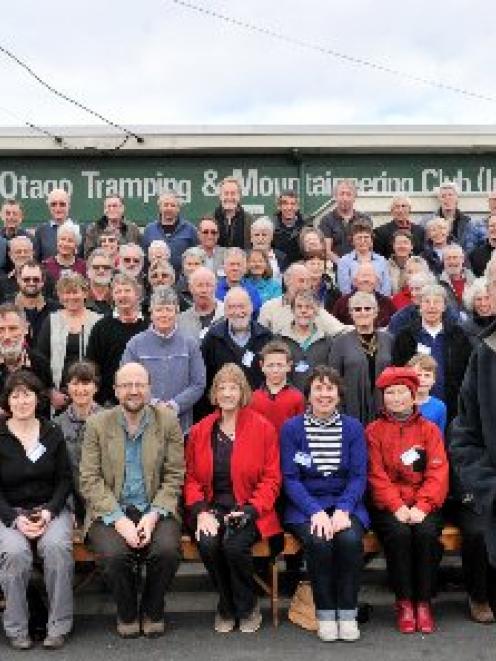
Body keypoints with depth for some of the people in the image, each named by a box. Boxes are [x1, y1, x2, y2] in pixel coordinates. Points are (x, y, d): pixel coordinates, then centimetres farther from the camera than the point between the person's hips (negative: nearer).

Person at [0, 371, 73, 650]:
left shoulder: (53, 433, 7)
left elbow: (65, 480, 7)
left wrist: (49, 512, -10)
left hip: (51, 508, 1)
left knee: (57, 547, -30)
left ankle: (59, 626, -16)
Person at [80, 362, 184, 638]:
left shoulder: (168, 421, 2)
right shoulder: (97, 424, 1)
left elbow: (174, 476, 0)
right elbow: (90, 480, -4)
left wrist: (154, 515, -15)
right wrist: (119, 519, -16)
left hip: (156, 509, 0)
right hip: (110, 511, 0)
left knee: (167, 550, -28)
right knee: (114, 553, -29)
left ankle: (152, 611, 3)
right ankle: (127, 613, 3)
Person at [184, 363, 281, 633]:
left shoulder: (263, 428, 2)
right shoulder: (200, 431, 10)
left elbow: (271, 479, 0)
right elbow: (191, 477, 9)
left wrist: (251, 510, -14)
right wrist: (201, 511, -9)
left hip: (248, 508, -2)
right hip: (211, 507, 2)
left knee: (235, 545, -30)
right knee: (208, 544, -28)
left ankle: (247, 609, 0)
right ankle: (227, 607, 1)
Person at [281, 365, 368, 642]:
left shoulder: (353, 428, 6)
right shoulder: (292, 428, 1)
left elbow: (359, 476, 0)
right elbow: (290, 479, -4)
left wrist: (343, 510, -17)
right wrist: (316, 512, -18)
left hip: (346, 503, 1)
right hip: (305, 506, -1)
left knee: (351, 539, -30)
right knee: (318, 541, -31)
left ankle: (348, 613, -12)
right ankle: (325, 613, -12)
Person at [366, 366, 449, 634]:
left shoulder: (429, 429, 10)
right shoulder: (374, 430, 7)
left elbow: (438, 472, 0)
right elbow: (376, 475, -2)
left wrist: (421, 506, -15)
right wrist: (397, 506, -16)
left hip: (423, 504, 1)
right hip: (388, 505, -1)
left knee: (427, 533, -28)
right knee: (399, 533, -30)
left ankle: (424, 602, -13)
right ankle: (404, 602, -15)